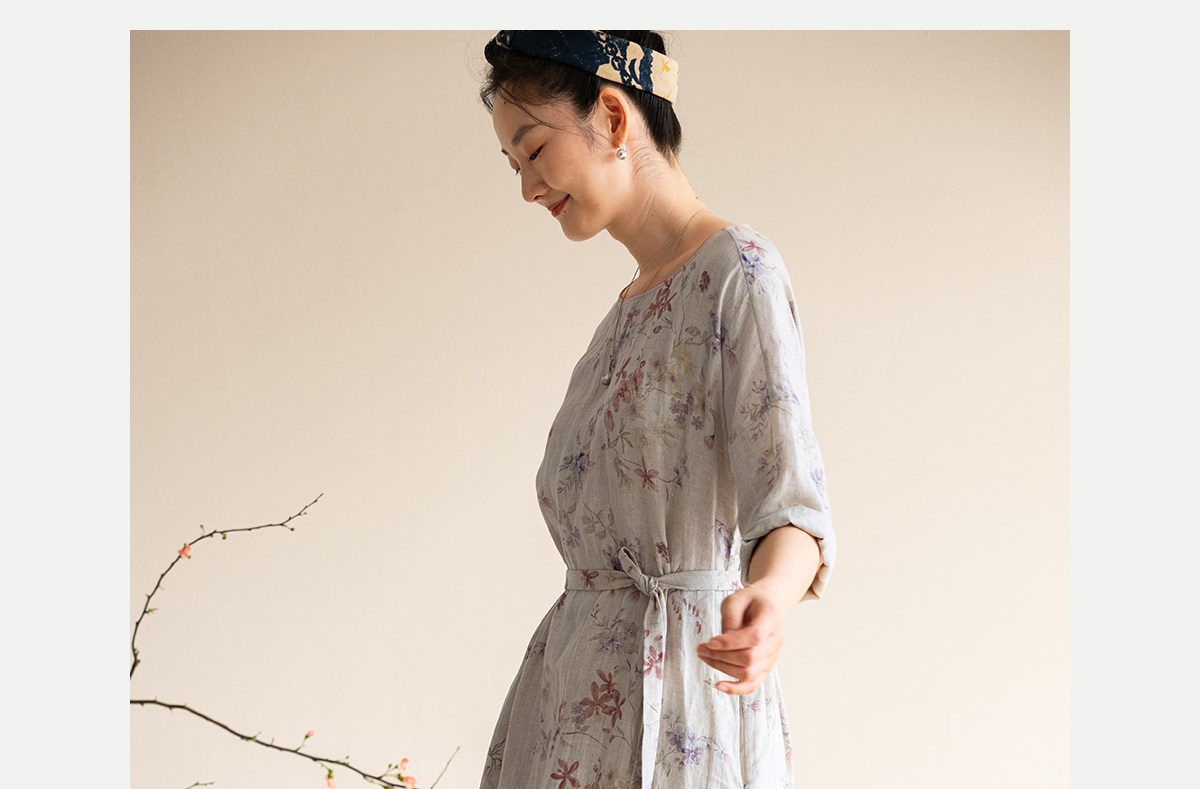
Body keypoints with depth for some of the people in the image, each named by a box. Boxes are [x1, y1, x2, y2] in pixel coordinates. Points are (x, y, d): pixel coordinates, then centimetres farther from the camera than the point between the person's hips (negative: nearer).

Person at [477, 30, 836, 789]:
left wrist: (768, 596, -40)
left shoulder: (738, 271, -12)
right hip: (580, 676, 8)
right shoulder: (633, 306, 14)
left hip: (676, 682, -8)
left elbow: (791, 503, -21)